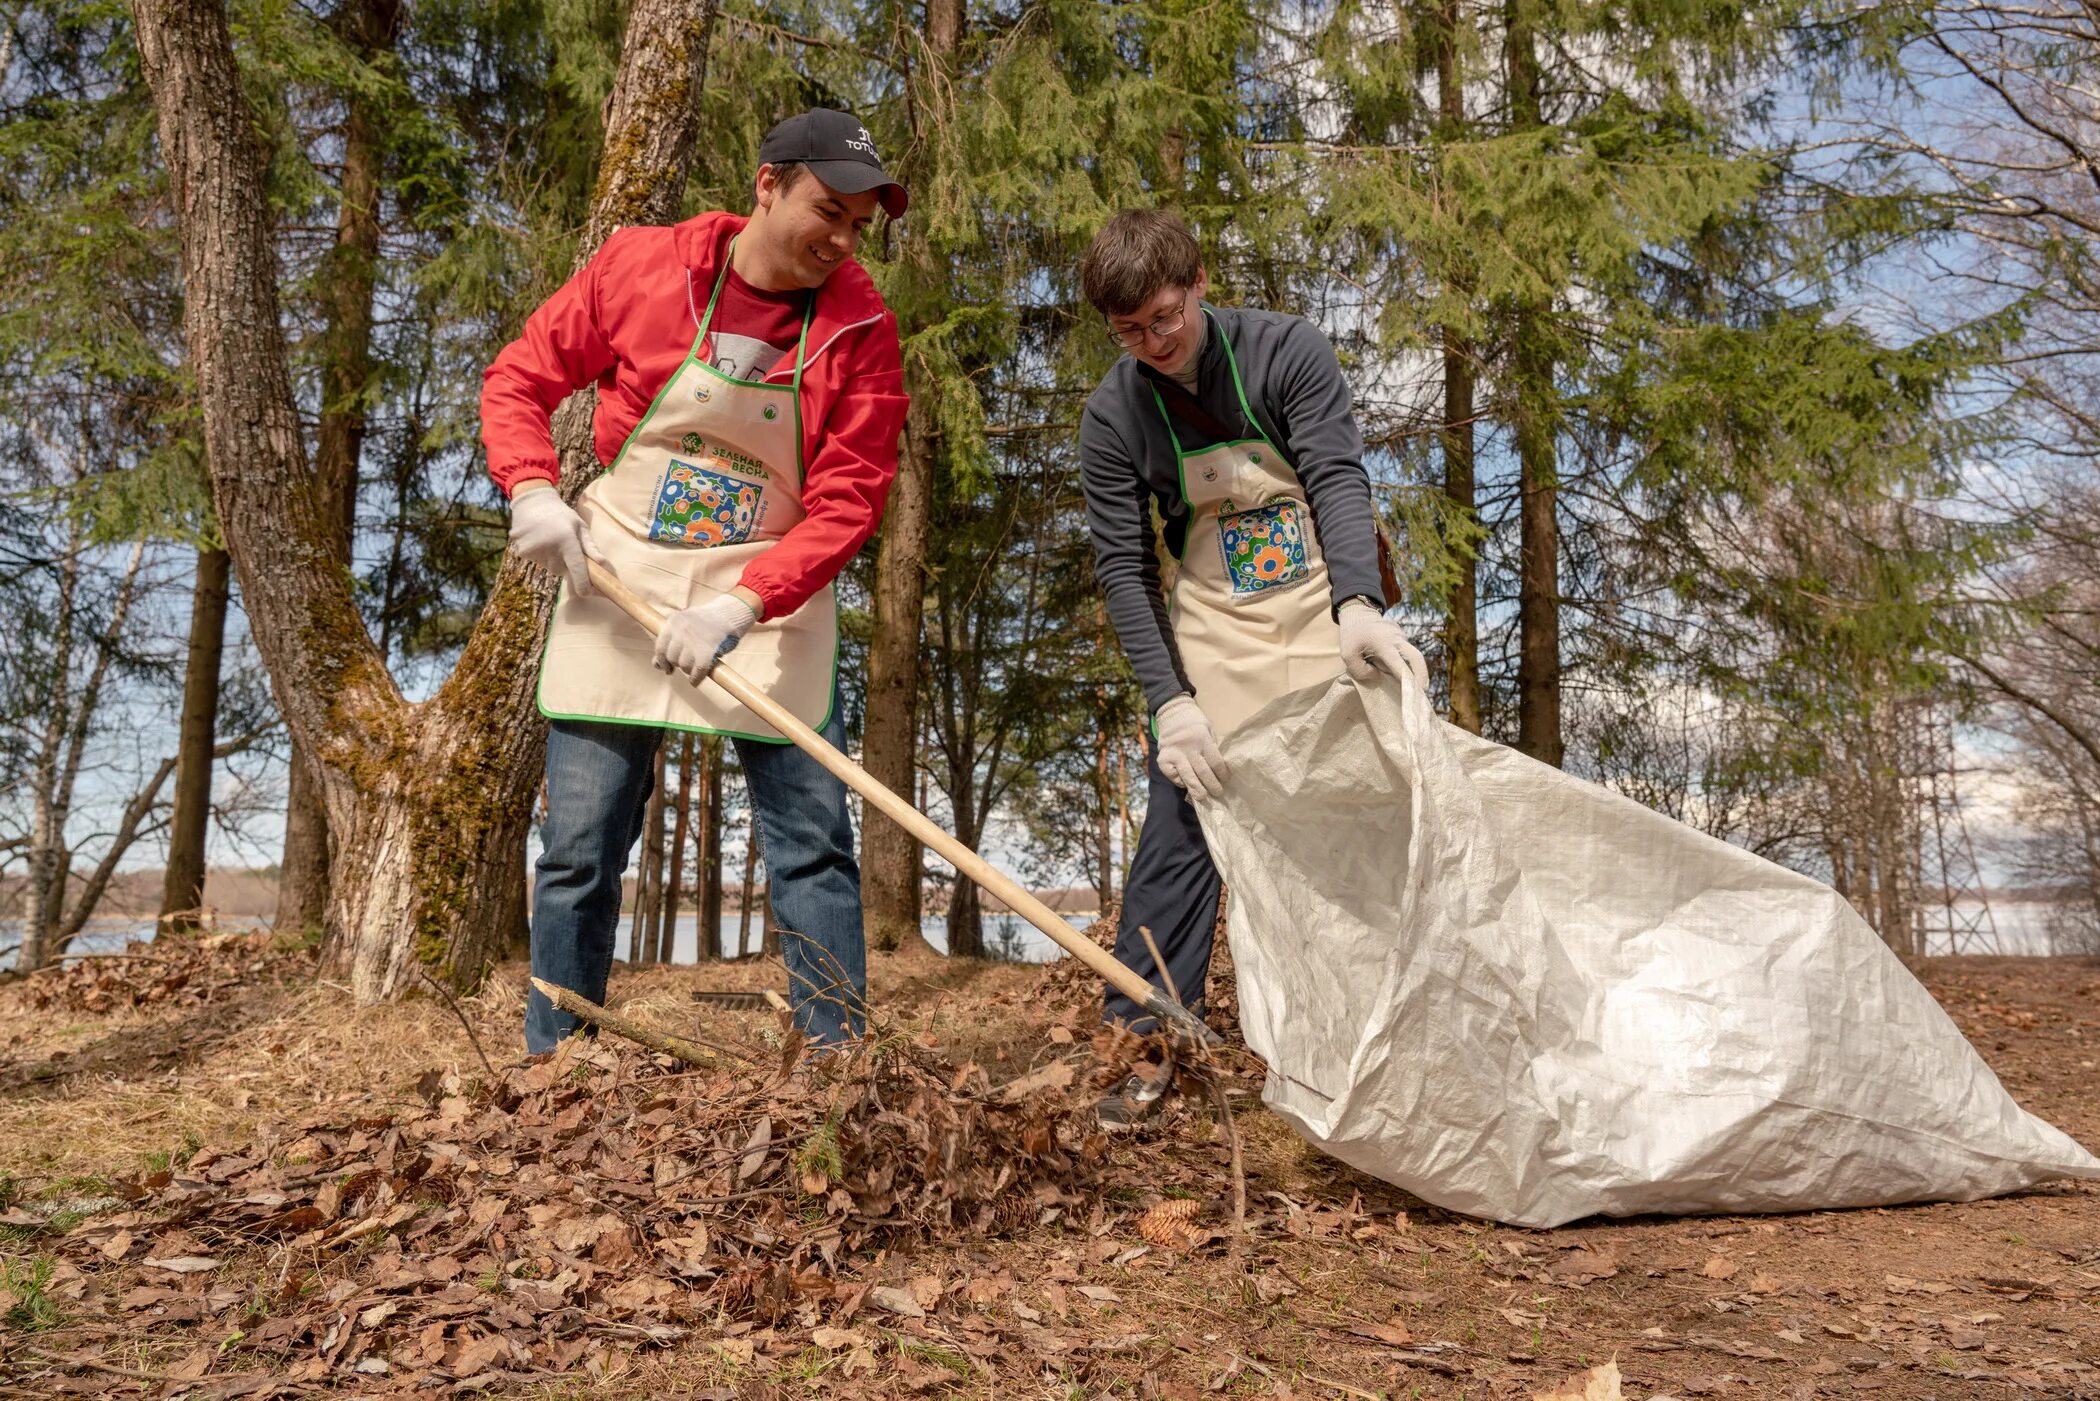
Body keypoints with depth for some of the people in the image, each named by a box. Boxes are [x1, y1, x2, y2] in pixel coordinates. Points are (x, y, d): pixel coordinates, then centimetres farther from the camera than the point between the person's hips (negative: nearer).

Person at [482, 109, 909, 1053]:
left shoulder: (860, 328, -7)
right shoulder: (639, 266, -6)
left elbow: (848, 502, -11)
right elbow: (518, 380, 4)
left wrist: (743, 606, -22)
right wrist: (532, 489, -14)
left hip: (769, 598, 0)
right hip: (617, 583, 0)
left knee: (814, 843, -3)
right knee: (579, 850, 4)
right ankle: (548, 1068, 19)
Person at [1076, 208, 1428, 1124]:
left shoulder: (1286, 351, -11)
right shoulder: (1113, 417, -9)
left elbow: (1339, 479, -20)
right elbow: (1121, 567, -10)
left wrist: (1358, 606, -38)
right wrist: (1168, 700, -21)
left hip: (1324, 613, 0)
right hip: (1208, 631, 0)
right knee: (1180, 827, -7)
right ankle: (1145, 1035, 2)